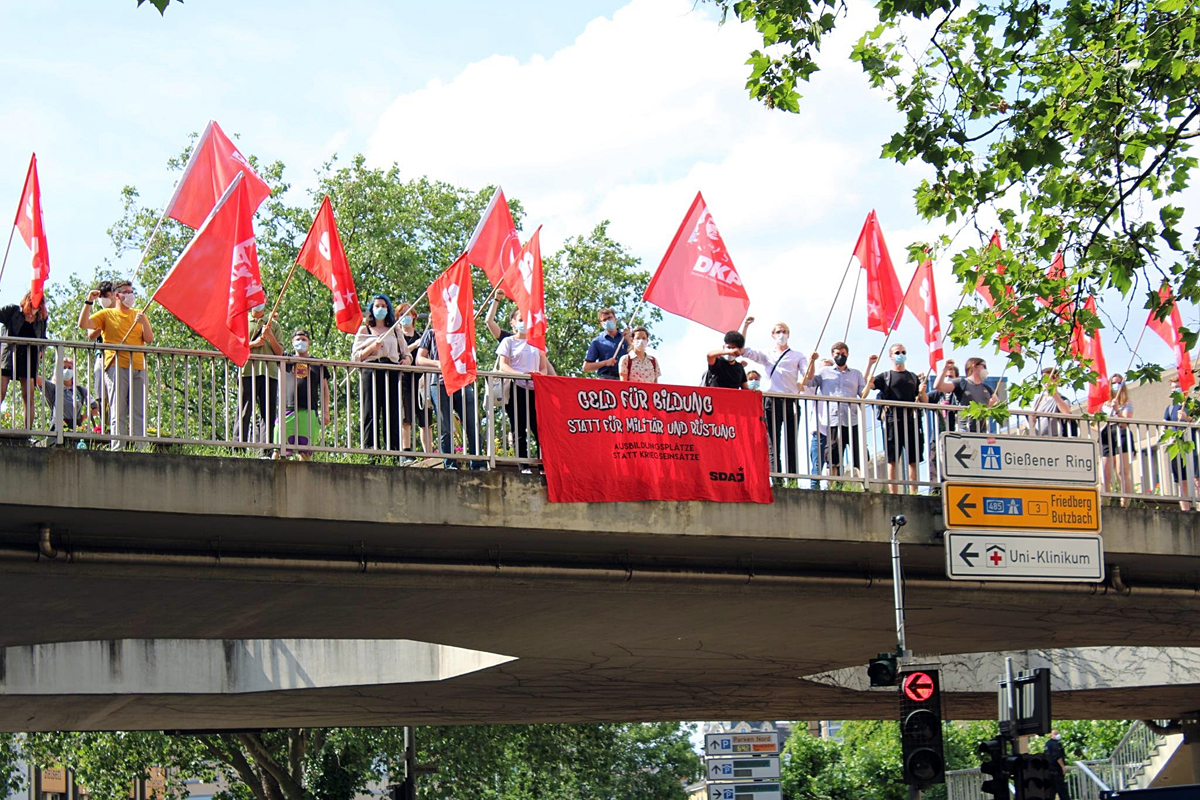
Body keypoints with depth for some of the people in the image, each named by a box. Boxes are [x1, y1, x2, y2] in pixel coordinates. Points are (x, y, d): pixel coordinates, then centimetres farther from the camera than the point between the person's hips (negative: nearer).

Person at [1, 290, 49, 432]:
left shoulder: (41, 319, 14)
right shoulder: (12, 311, 5)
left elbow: (43, 340, 23)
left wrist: (40, 352, 8)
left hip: (29, 361, 3)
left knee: (29, 398, -2)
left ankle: (28, 431, -1)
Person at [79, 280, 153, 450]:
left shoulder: (139, 314, 20)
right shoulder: (107, 314, 11)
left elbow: (149, 339, 10)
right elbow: (83, 324, -2)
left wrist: (143, 322, -5)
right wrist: (89, 302, -7)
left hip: (138, 368, 3)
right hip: (116, 367, -3)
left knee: (139, 414, -1)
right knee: (119, 413, -6)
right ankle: (118, 449, -8)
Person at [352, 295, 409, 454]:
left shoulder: (395, 331, 23)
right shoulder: (364, 330, 15)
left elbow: (406, 353, 24)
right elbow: (355, 357, 7)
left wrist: (406, 360, 1)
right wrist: (373, 347, -7)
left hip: (392, 375, 2)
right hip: (371, 374, -2)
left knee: (392, 415, -6)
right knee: (371, 415, -9)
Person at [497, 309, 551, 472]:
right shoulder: (508, 342, 11)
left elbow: (544, 366, 17)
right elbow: (503, 366, -2)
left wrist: (541, 375, -7)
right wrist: (520, 374, -20)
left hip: (535, 390, 3)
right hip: (516, 389, -3)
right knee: (519, 431, -4)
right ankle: (524, 466, -4)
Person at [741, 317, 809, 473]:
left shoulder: (797, 356, 17)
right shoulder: (766, 355, 19)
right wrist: (745, 326, 5)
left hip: (791, 402, 0)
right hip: (772, 401, 0)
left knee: (792, 445, -2)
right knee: (774, 444, -6)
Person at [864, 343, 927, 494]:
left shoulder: (914, 378, 20)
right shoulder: (885, 377, 12)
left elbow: (925, 401, 18)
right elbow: (866, 385, -4)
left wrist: (922, 392, -3)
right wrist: (869, 365, -11)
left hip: (912, 422, 3)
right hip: (892, 421, -3)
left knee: (914, 460, 2)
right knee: (892, 460, -5)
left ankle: (914, 494, 5)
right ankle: (894, 494, -5)